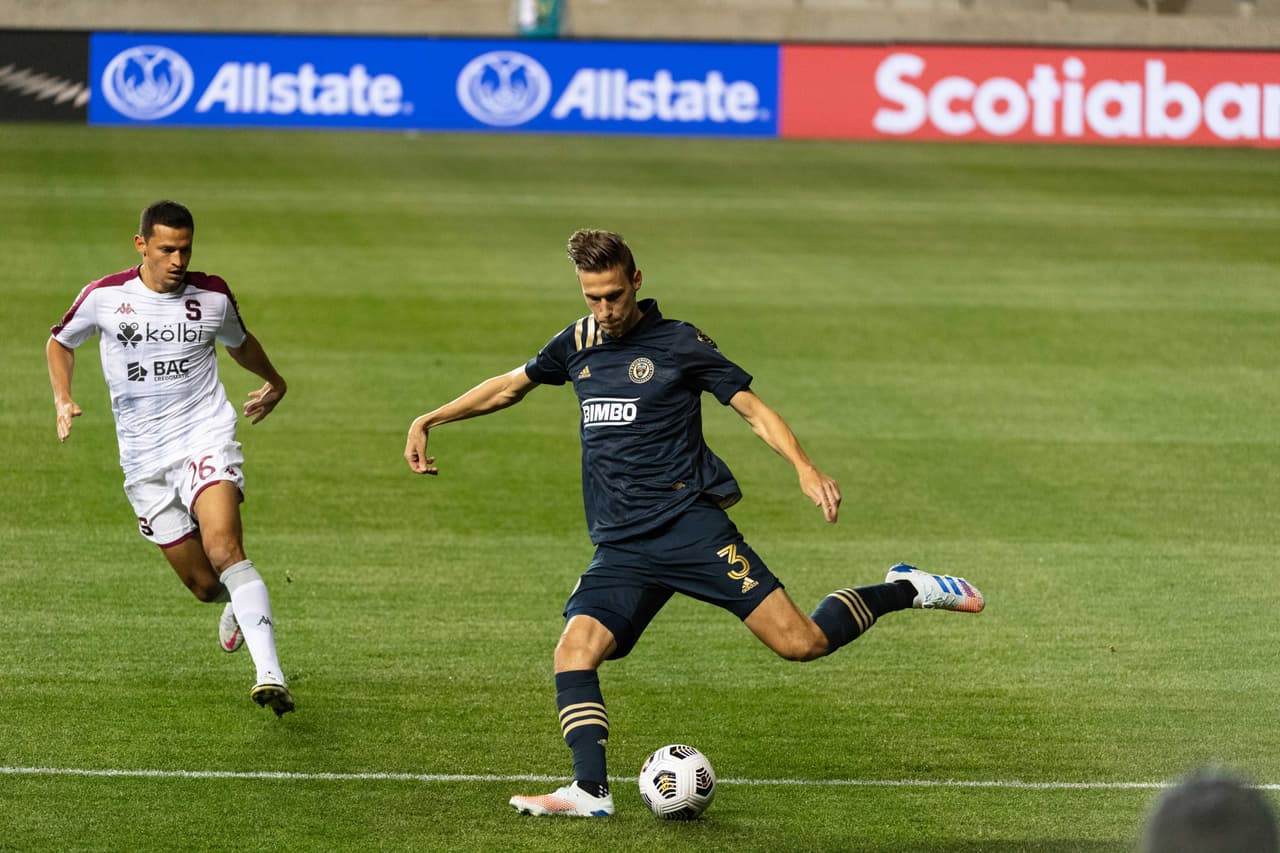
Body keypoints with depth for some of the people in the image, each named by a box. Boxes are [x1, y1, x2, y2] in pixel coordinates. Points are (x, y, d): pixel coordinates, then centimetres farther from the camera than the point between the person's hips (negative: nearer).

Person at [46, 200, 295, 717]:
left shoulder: (212, 296, 1)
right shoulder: (104, 297, -2)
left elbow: (239, 341, 24)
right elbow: (60, 342, 17)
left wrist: (274, 382, 42)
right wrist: (62, 401, 2)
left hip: (206, 442, -1)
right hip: (144, 461, 2)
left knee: (224, 550, -26)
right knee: (202, 584, 2)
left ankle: (270, 675, -36)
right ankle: (237, 604, 42)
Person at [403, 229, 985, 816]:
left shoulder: (679, 344, 0)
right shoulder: (577, 344, 14)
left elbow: (754, 409, 0)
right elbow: (509, 387, 30)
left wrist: (805, 469, -16)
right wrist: (429, 421, 25)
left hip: (690, 524, -5)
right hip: (620, 549, 5)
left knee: (800, 642, -13)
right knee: (574, 651, -19)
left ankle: (903, 592, 10)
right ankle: (590, 790, -24)